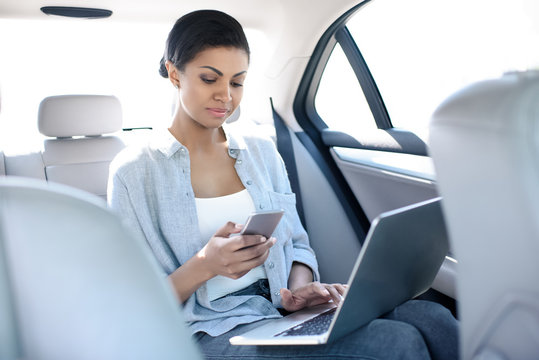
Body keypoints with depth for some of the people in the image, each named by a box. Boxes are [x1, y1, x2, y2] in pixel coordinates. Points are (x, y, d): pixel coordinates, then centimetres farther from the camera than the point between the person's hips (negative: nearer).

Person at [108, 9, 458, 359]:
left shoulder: (262, 150, 12)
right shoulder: (134, 172, -2)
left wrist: (298, 289, -8)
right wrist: (204, 265, -21)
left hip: (282, 312, 5)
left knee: (431, 318, -19)